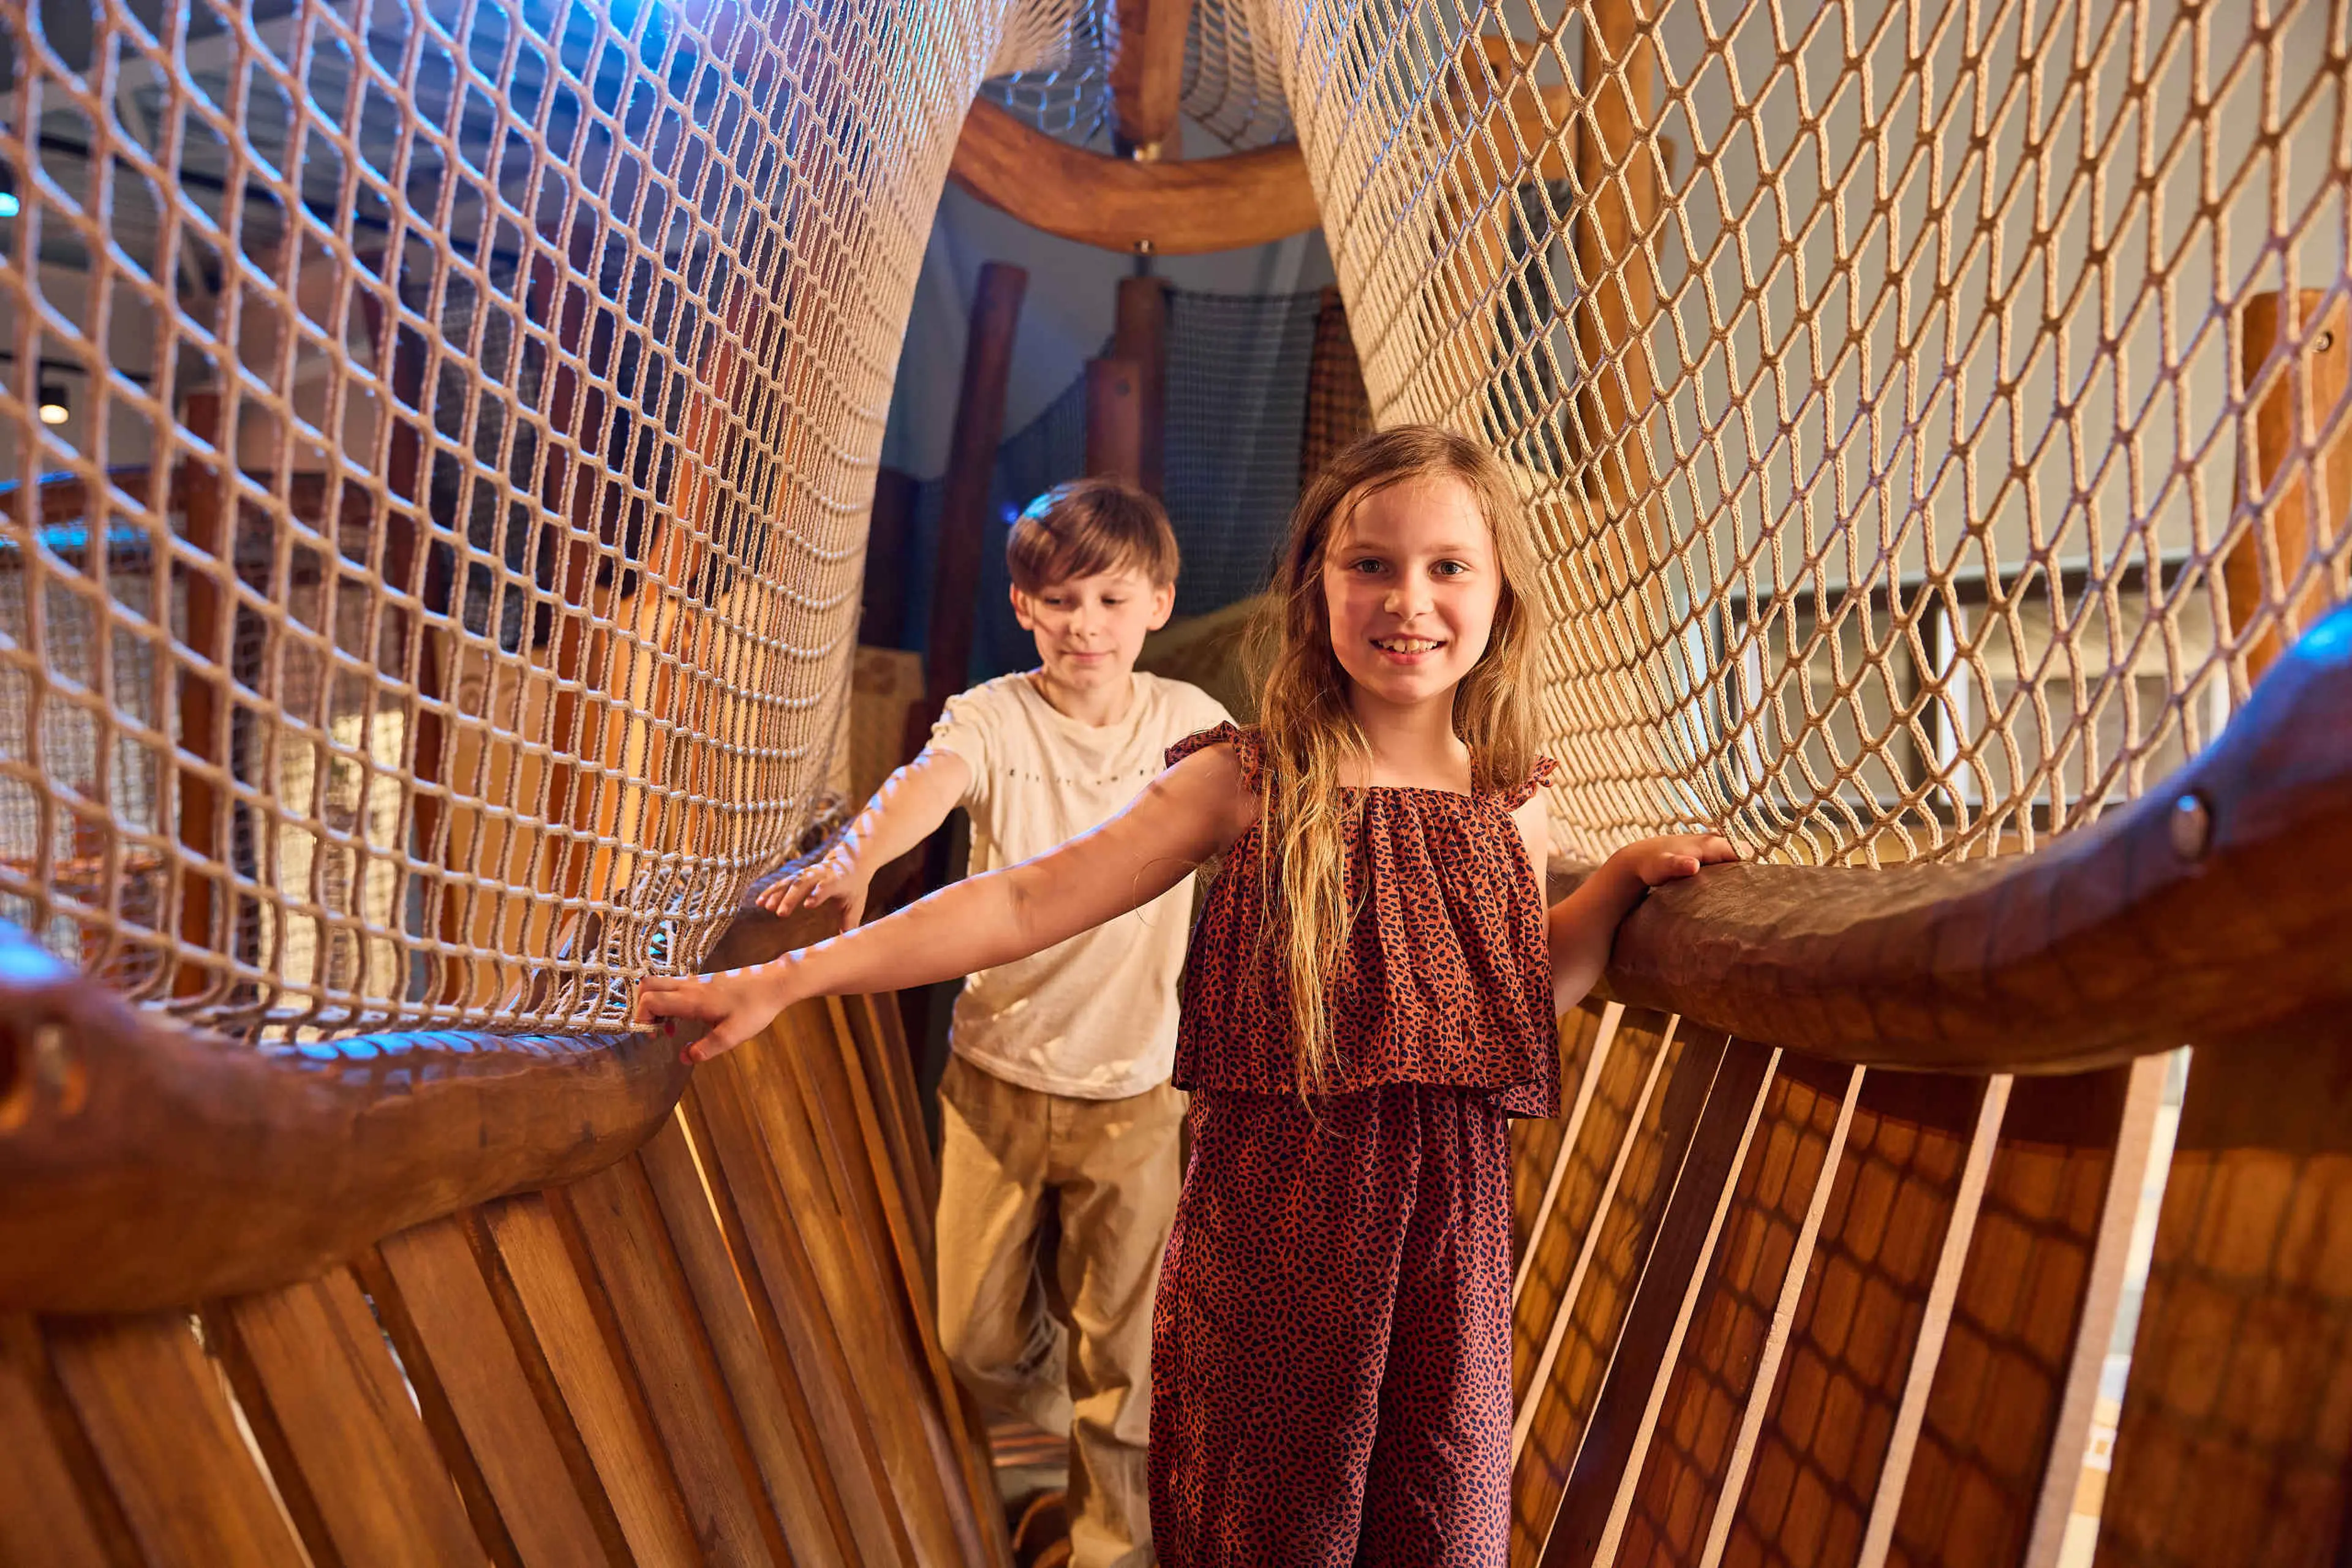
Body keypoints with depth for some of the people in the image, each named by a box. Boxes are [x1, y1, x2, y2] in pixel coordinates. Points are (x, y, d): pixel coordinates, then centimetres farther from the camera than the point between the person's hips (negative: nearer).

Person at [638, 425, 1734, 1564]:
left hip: (1449, 1213, 3)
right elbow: (1025, 902, -10)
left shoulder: (1511, 802, 4)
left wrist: (1625, 877, 3)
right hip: (1274, 1214, -3)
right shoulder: (1249, 783, -7)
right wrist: (787, 977, -14)